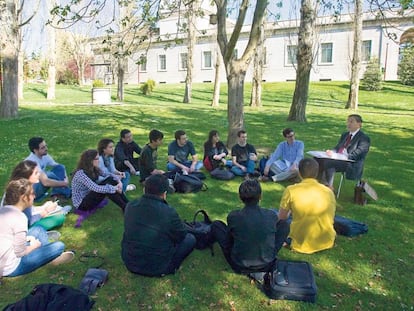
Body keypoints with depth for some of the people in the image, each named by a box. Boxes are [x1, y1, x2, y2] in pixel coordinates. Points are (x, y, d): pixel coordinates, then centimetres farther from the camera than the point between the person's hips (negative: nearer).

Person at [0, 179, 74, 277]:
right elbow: (20, 252, -21)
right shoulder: (20, 217, -24)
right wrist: (34, 246, -2)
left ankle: (50, 256, 19)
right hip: (10, 269, -9)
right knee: (59, 246, -11)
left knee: (38, 230, 18)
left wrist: (25, 238, 7)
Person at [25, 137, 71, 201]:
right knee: (49, 175, -31)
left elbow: (60, 168, 4)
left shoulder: (45, 156, -5)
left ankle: (57, 194, -15)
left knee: (60, 167, -6)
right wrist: (64, 183, -27)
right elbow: (45, 182, -36)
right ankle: (66, 194, -13)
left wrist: (66, 178, -16)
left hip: (39, 184, 8)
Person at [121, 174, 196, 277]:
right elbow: (182, 236, -7)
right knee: (190, 239, 9)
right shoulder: (169, 213, -27)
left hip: (129, 262, 5)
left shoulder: (130, 206, -10)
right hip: (157, 268, -5)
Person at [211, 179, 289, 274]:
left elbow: (229, 238, 1)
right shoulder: (272, 215, -14)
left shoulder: (233, 216, -18)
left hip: (239, 267, -1)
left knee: (216, 224, 9)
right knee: (284, 224, 15)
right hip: (267, 265, 1)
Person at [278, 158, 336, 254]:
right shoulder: (329, 191, -4)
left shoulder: (291, 190, -13)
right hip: (326, 243, 3)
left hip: (301, 244, -2)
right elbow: (330, 219, 9)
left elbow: (282, 217, -1)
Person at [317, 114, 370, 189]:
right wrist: (331, 152, -5)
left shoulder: (364, 138, -2)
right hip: (338, 159, 7)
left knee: (328, 162, -32)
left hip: (351, 164, -7)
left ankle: (329, 187, -21)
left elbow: (355, 155, -14)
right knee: (319, 160, -18)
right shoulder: (344, 135, 23)